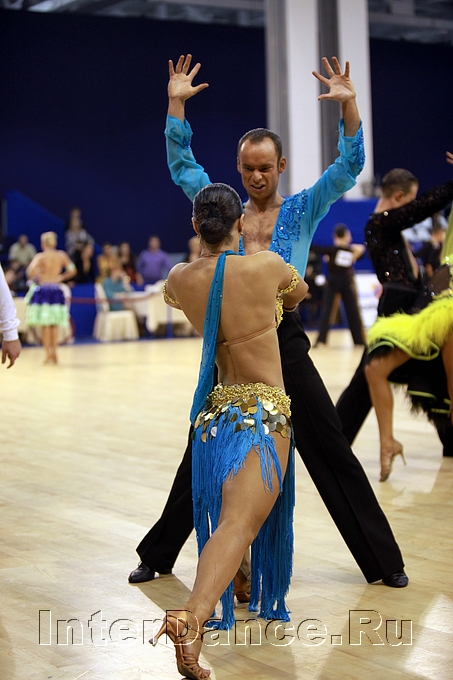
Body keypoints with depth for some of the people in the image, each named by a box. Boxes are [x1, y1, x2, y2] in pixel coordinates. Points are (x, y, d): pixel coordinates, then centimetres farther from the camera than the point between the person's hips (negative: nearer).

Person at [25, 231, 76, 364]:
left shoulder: (40, 256, -8)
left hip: (43, 289, -3)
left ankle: (48, 354, -2)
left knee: (45, 325, 1)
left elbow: (31, 270, -22)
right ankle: (54, 352, 5)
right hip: (56, 290, 3)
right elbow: (72, 270, 4)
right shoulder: (62, 255, 2)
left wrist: (35, 278, -4)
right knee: (55, 325, 9)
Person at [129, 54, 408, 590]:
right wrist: (176, 104, 1)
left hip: (284, 343, -2)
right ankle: (159, 555, 25)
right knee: (203, 456, 12)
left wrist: (348, 105, -18)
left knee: (330, 452, 2)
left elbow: (349, 167, -6)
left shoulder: (301, 211, 2)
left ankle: (382, 560, 10)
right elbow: (182, 165, 9)